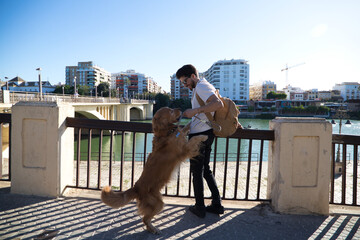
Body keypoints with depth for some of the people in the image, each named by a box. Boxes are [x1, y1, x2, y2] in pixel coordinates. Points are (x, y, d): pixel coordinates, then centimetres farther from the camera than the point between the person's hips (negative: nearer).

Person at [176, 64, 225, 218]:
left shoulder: (201, 86, -13)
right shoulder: (204, 86, 19)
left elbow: (218, 104, -29)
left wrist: (195, 111, -30)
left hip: (199, 134, -10)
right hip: (207, 133, 10)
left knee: (197, 172, 2)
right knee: (205, 170, 16)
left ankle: (199, 208, 13)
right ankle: (217, 204, 21)